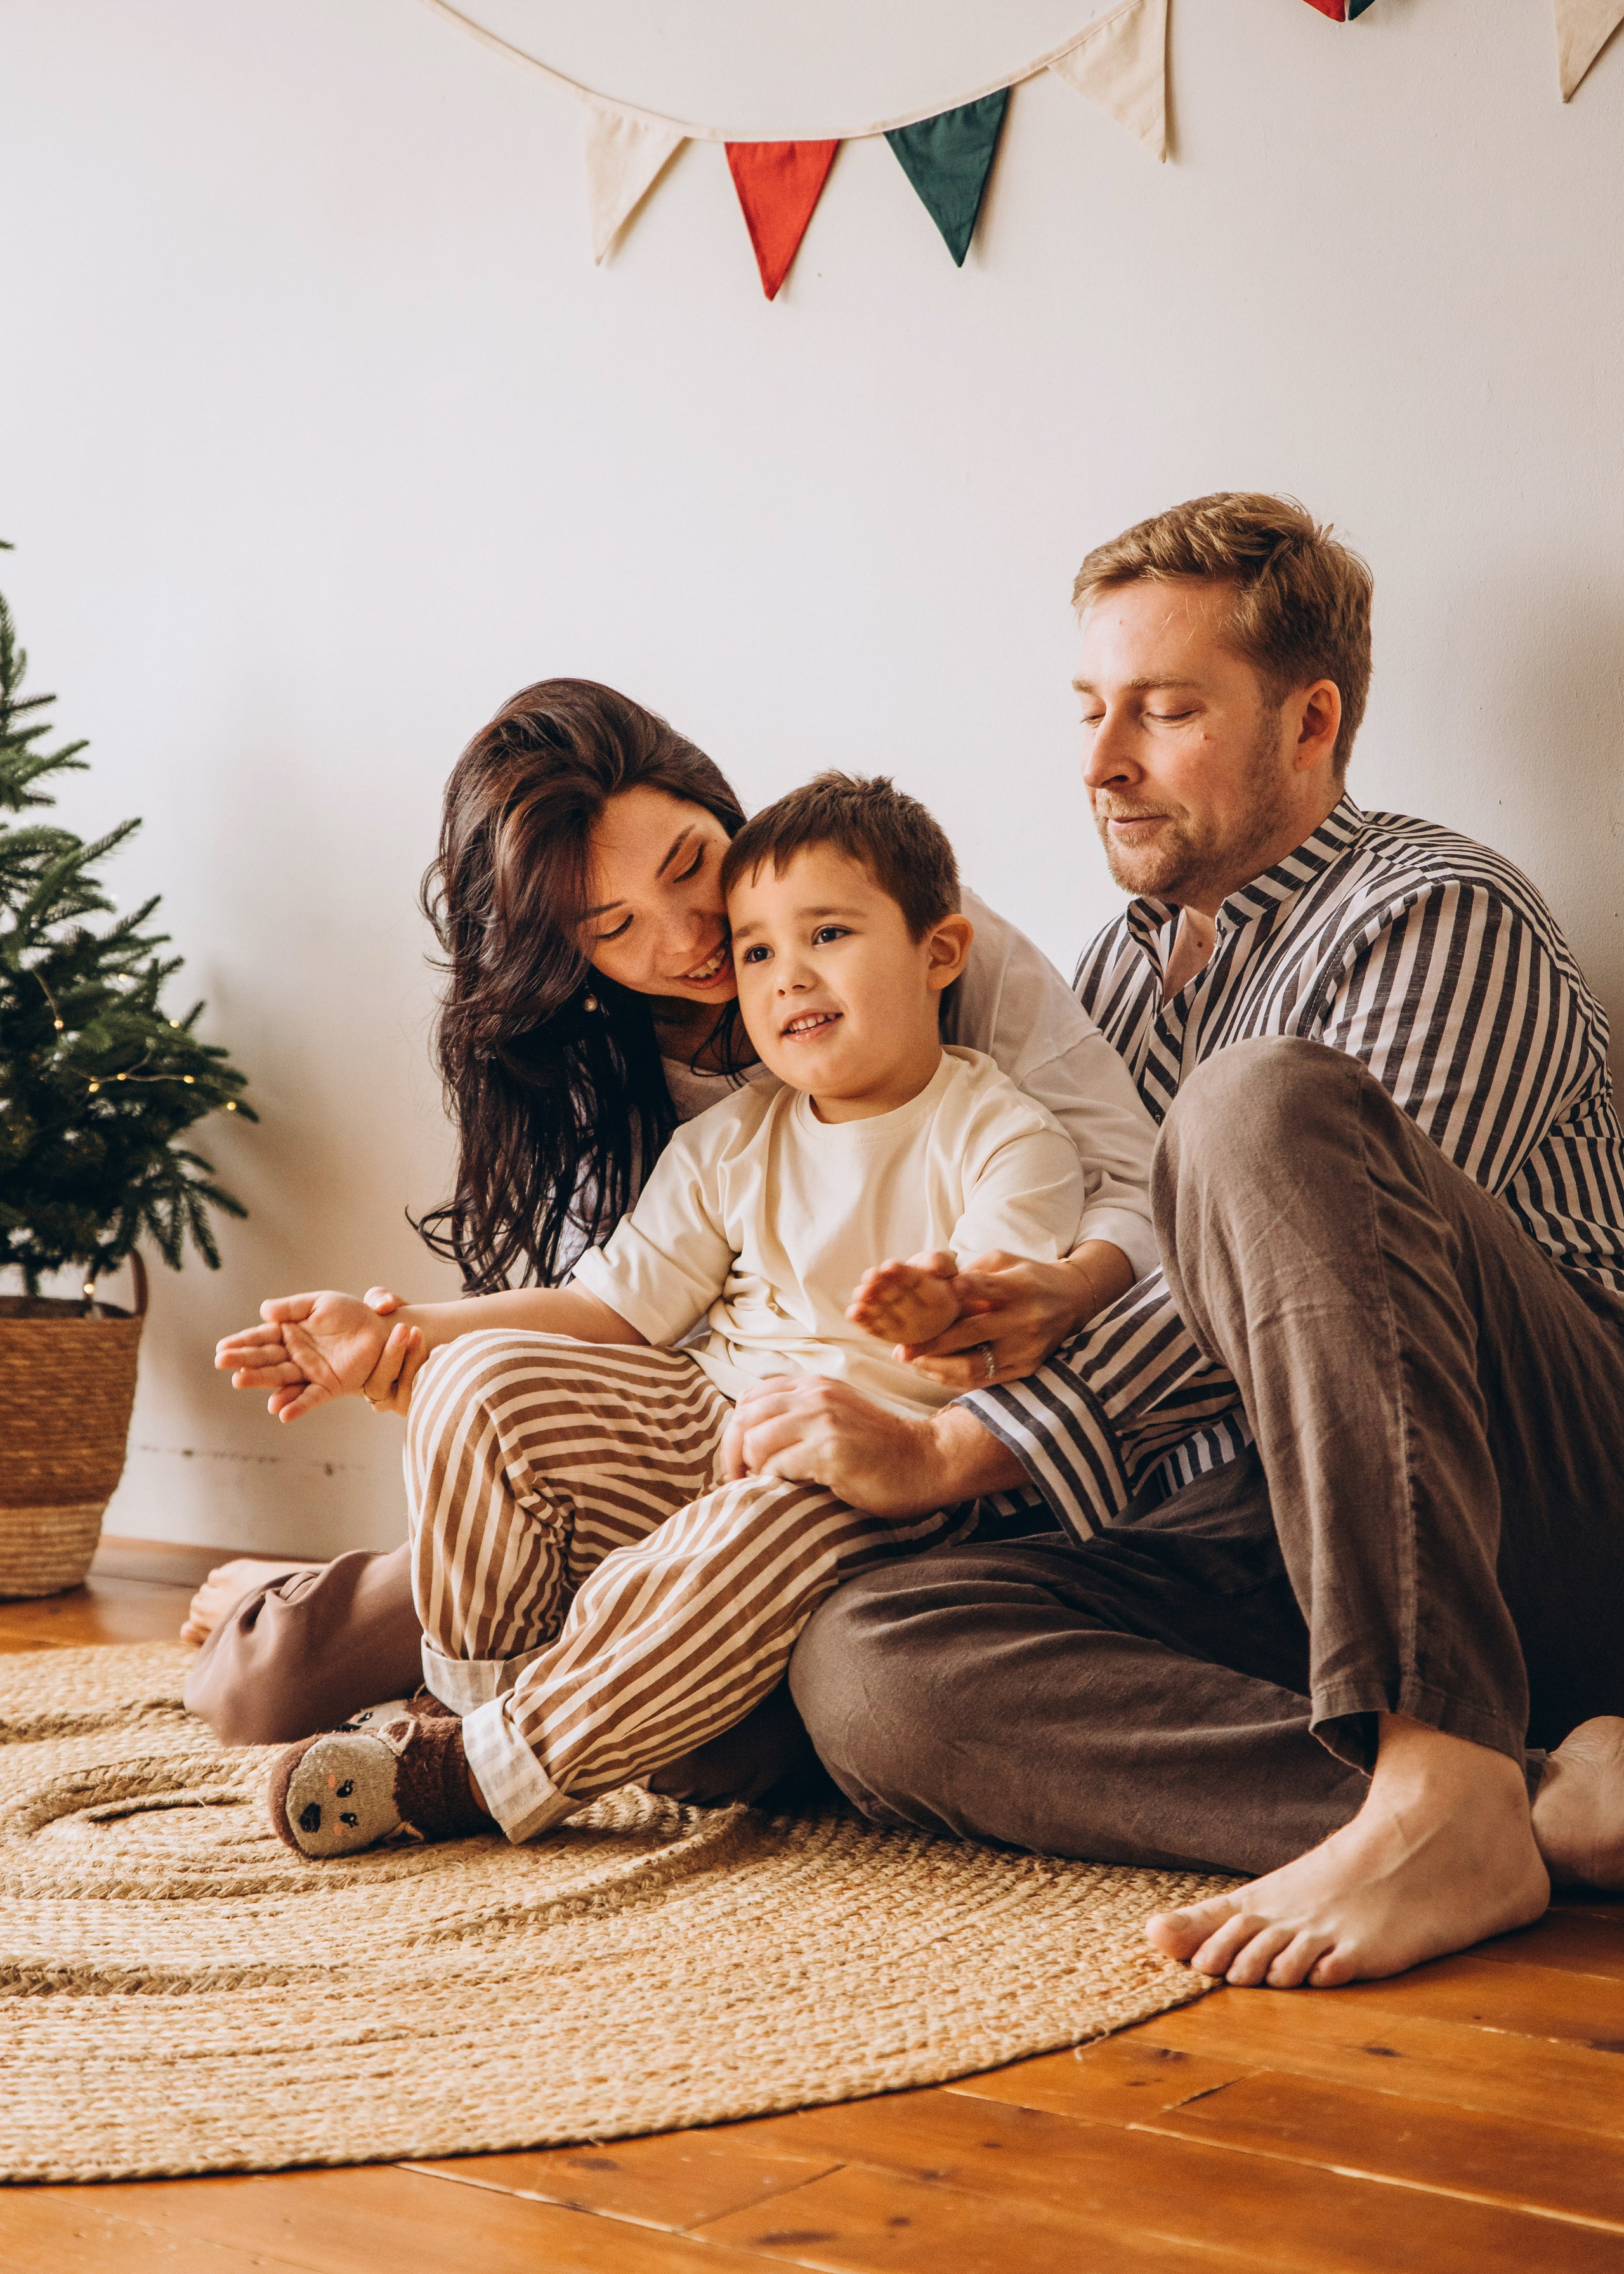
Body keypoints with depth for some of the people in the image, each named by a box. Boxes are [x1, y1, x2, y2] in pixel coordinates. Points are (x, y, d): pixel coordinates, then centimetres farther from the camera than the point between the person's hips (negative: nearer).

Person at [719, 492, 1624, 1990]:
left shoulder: (1440, 918, 0)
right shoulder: (1116, 978, 24)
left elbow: (1319, 1260, -13)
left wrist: (950, 1450, -15)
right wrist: (1050, 1317, 7)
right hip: (1262, 1547, 6)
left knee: (1262, 1103, -29)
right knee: (865, 1670, -22)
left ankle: (1446, 1792, -38)